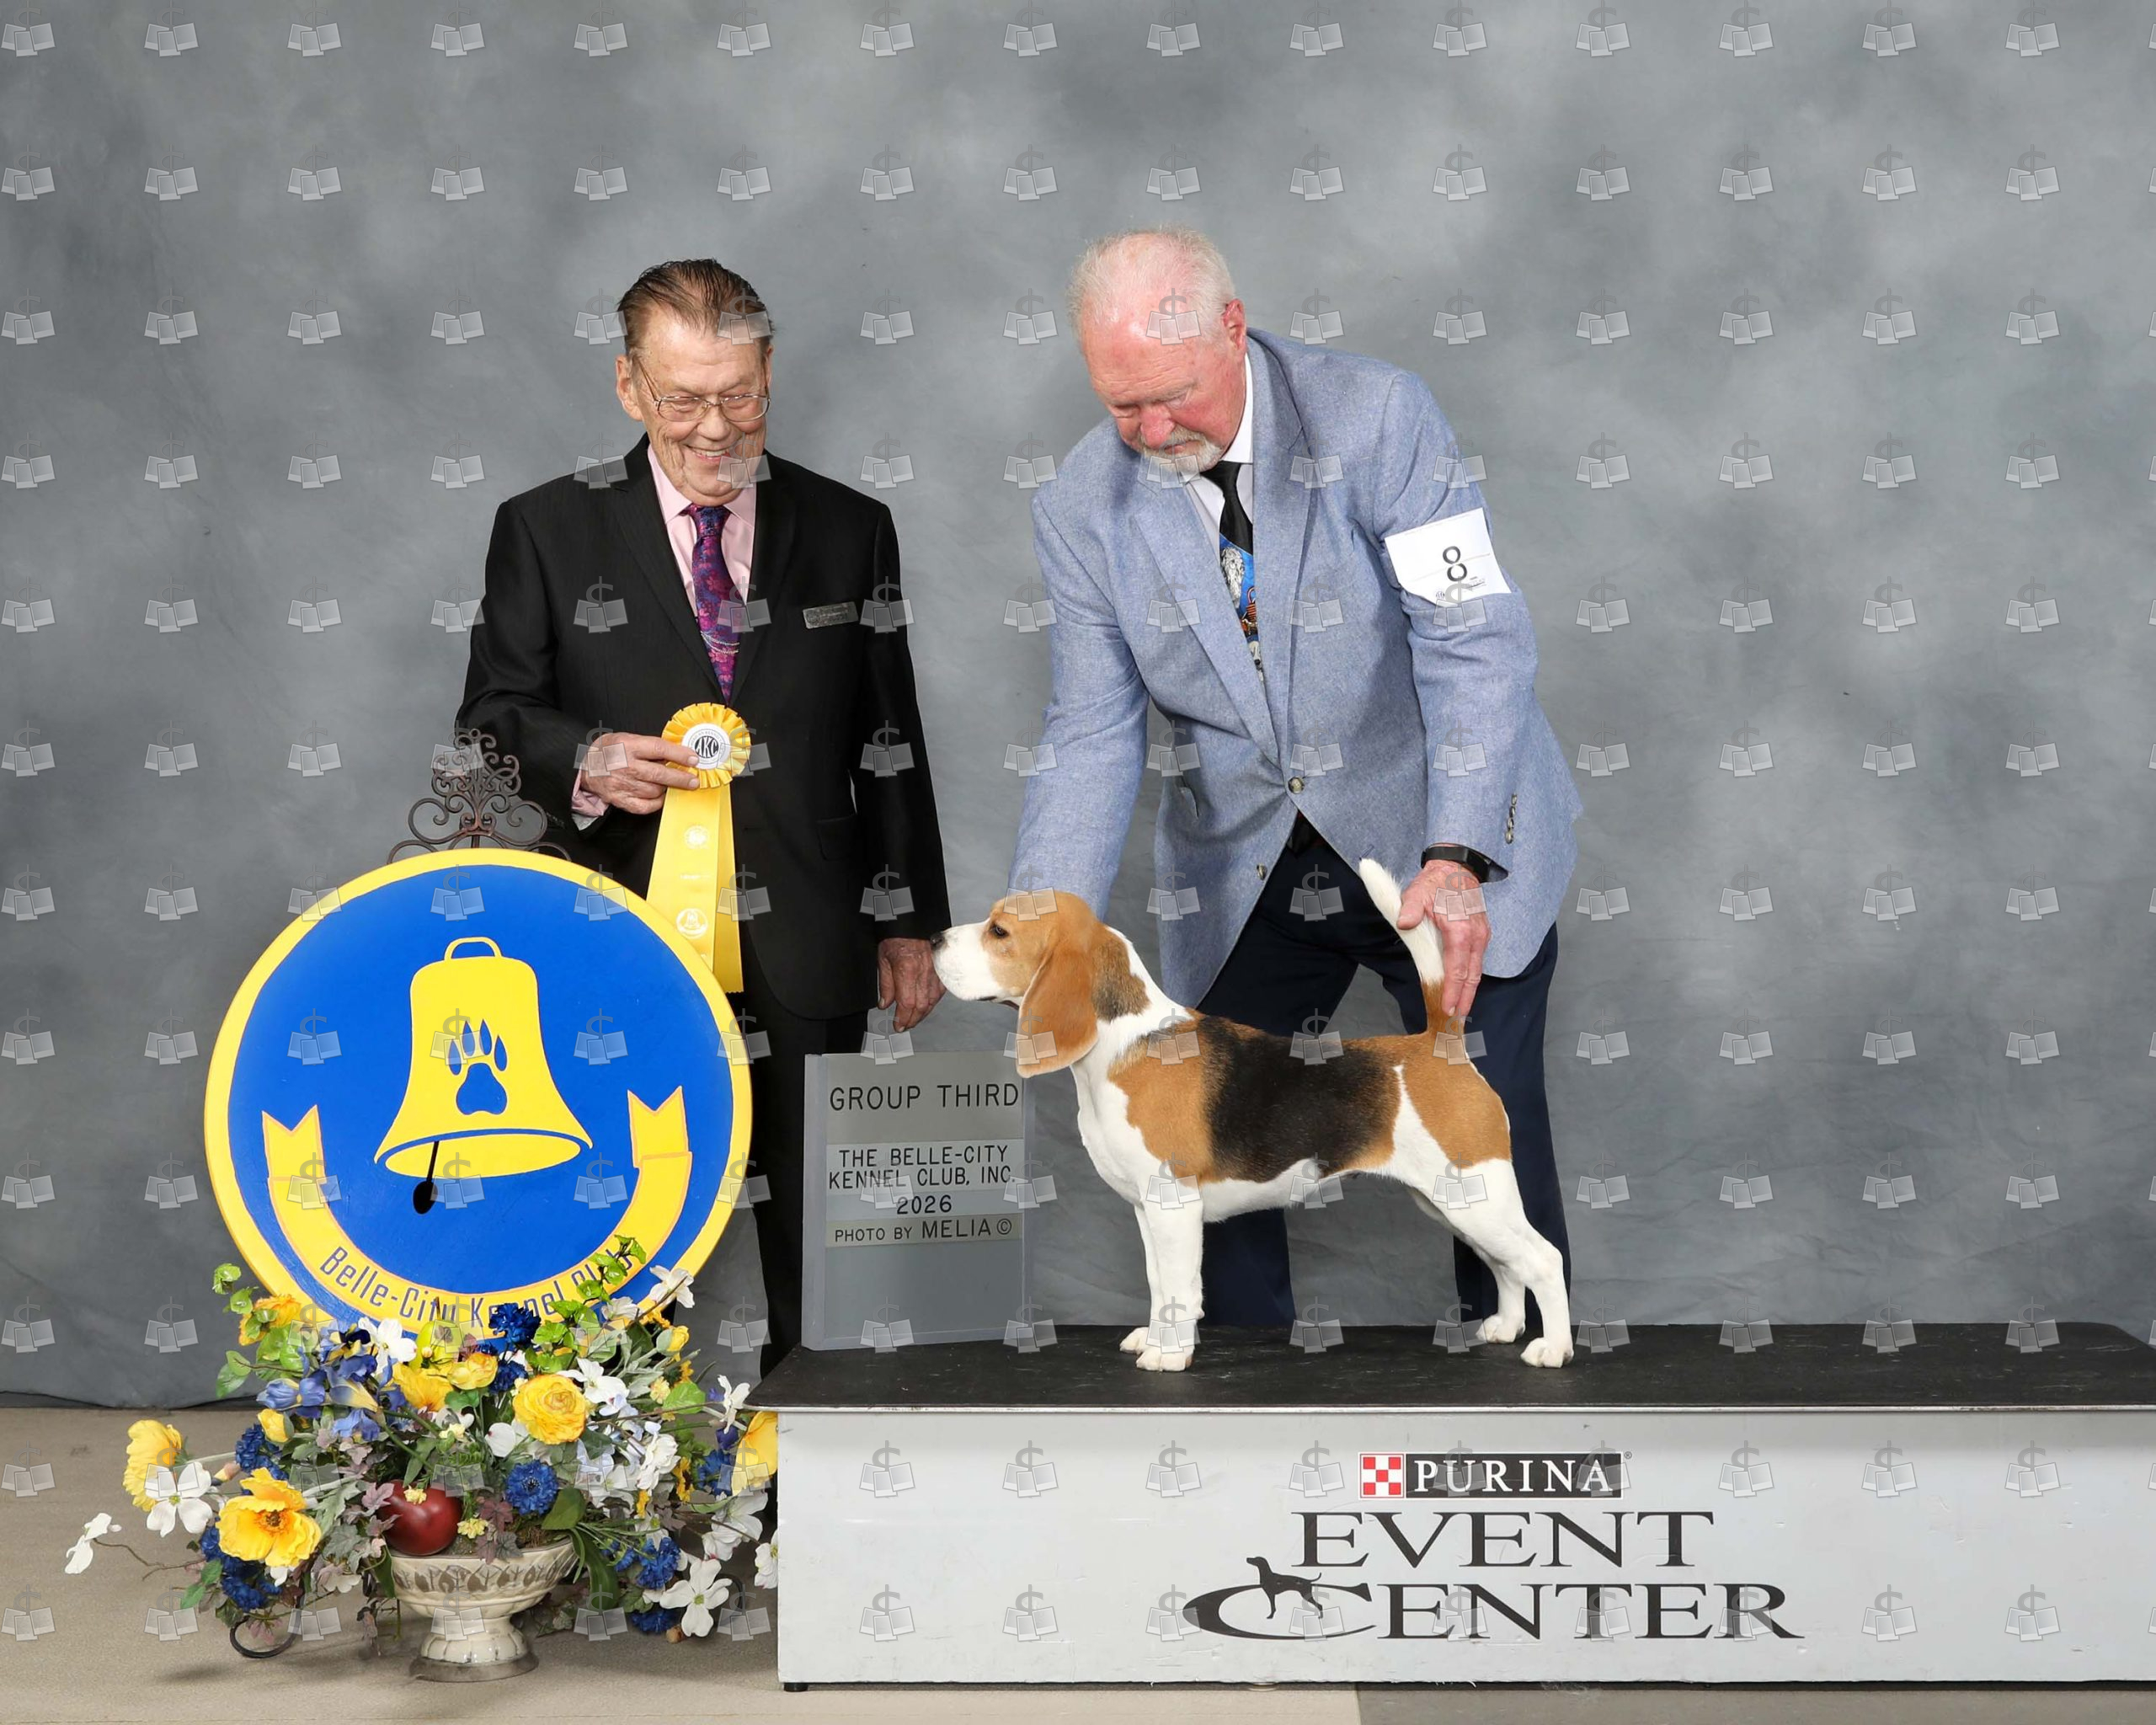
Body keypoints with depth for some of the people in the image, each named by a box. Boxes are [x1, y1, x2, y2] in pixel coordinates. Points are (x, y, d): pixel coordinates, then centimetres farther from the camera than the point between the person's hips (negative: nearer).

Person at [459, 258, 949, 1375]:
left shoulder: (848, 532, 11)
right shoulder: (547, 532, 6)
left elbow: (888, 741, 13)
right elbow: (491, 720, 6)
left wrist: (909, 922, 11)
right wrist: (585, 761, -15)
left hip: (806, 960, 2)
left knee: (818, 1265, 3)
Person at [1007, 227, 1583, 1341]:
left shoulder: (1375, 415, -17)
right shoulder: (1082, 506, -7)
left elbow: (1475, 643, -20)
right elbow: (1092, 736, -6)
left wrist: (1457, 858, -32)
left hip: (1436, 846, -3)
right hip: (1243, 874, 3)